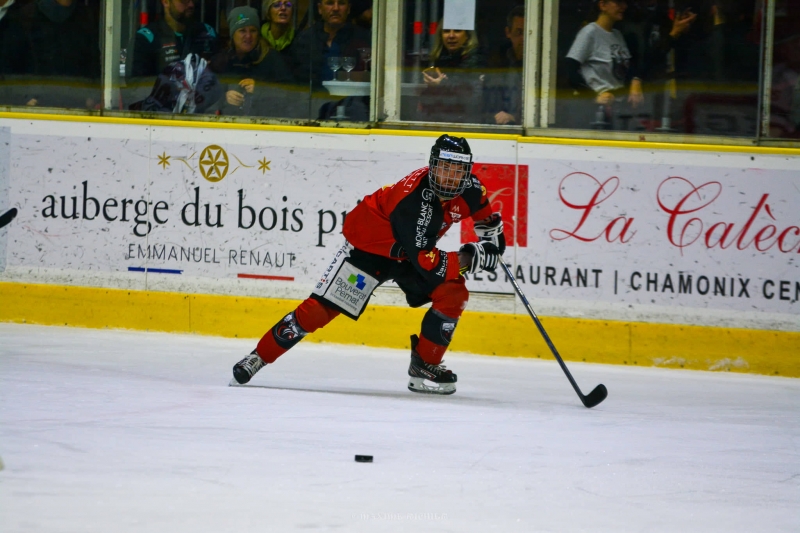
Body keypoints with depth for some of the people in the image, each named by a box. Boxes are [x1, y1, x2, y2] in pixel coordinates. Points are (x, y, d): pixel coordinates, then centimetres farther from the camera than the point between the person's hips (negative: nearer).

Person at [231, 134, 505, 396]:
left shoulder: (469, 188, -15)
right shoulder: (416, 200, -38)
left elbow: (482, 209, 13)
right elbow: (426, 263, -38)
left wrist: (492, 234, 1)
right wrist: (468, 259, -36)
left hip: (413, 248, 7)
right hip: (369, 243, -7)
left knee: (453, 294, -14)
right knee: (320, 309, -12)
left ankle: (424, 367, -1)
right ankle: (258, 357, 1)